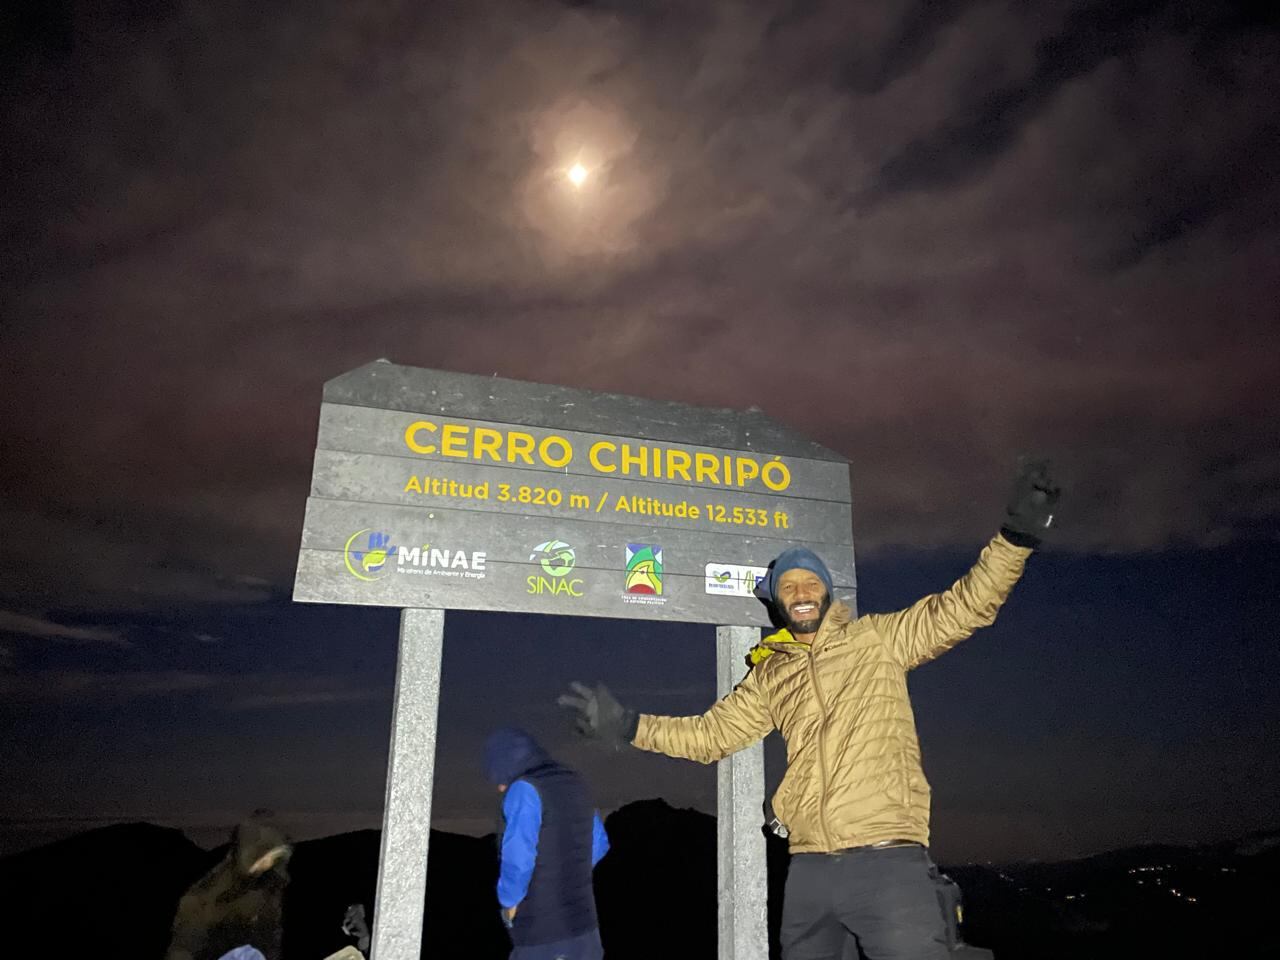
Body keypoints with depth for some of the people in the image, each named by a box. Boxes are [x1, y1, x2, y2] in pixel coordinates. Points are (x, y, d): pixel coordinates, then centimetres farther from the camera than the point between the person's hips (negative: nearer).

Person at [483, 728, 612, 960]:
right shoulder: (574, 784, 10)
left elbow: (518, 859, -22)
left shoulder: (524, 790, -14)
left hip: (540, 932, -7)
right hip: (582, 922, 7)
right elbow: (599, 845, 21)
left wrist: (508, 901, -5)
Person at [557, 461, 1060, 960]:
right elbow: (711, 733, 16)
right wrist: (628, 726, 8)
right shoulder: (768, 676, 13)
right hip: (809, 867, 5)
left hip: (888, 861, -4)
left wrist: (1015, 537, -19)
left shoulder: (877, 638, 3)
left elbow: (962, 608, -5)